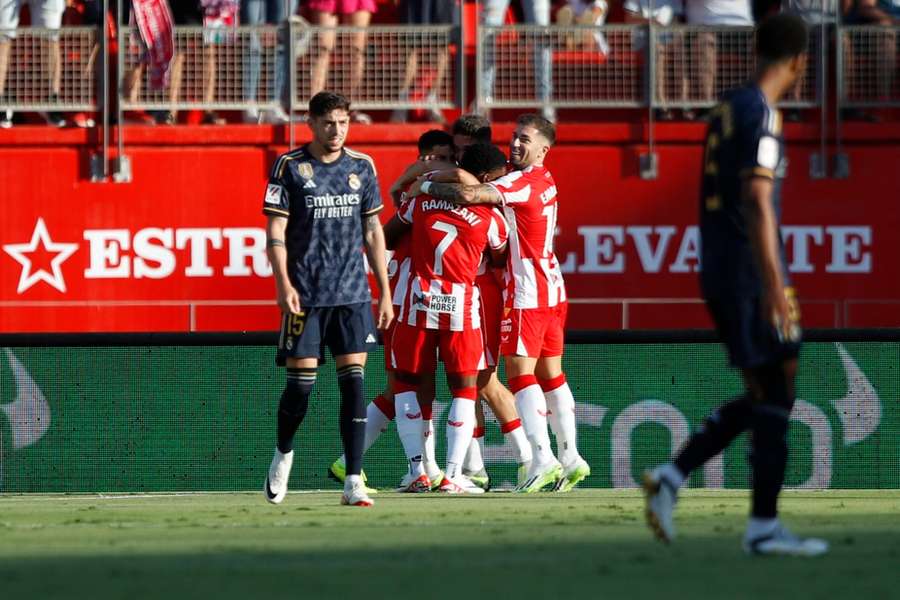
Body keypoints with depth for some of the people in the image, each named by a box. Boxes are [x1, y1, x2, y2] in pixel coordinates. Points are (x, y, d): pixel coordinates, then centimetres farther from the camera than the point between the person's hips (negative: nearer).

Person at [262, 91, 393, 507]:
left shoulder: (361, 167, 8)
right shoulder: (289, 167, -1)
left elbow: (373, 232, 13)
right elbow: (275, 230, -3)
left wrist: (385, 292, 9)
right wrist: (283, 283, -14)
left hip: (353, 295, 2)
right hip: (305, 296, -2)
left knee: (353, 381, -7)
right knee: (301, 384, 0)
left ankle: (353, 481, -7)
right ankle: (283, 454, 28)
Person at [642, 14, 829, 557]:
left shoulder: (728, 109, 15)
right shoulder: (761, 113, -12)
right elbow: (757, 202, -21)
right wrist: (774, 284, -24)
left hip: (718, 273, 9)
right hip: (752, 275, -9)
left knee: (762, 396, 15)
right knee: (775, 394, -2)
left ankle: (672, 476, 6)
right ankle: (764, 527, 0)